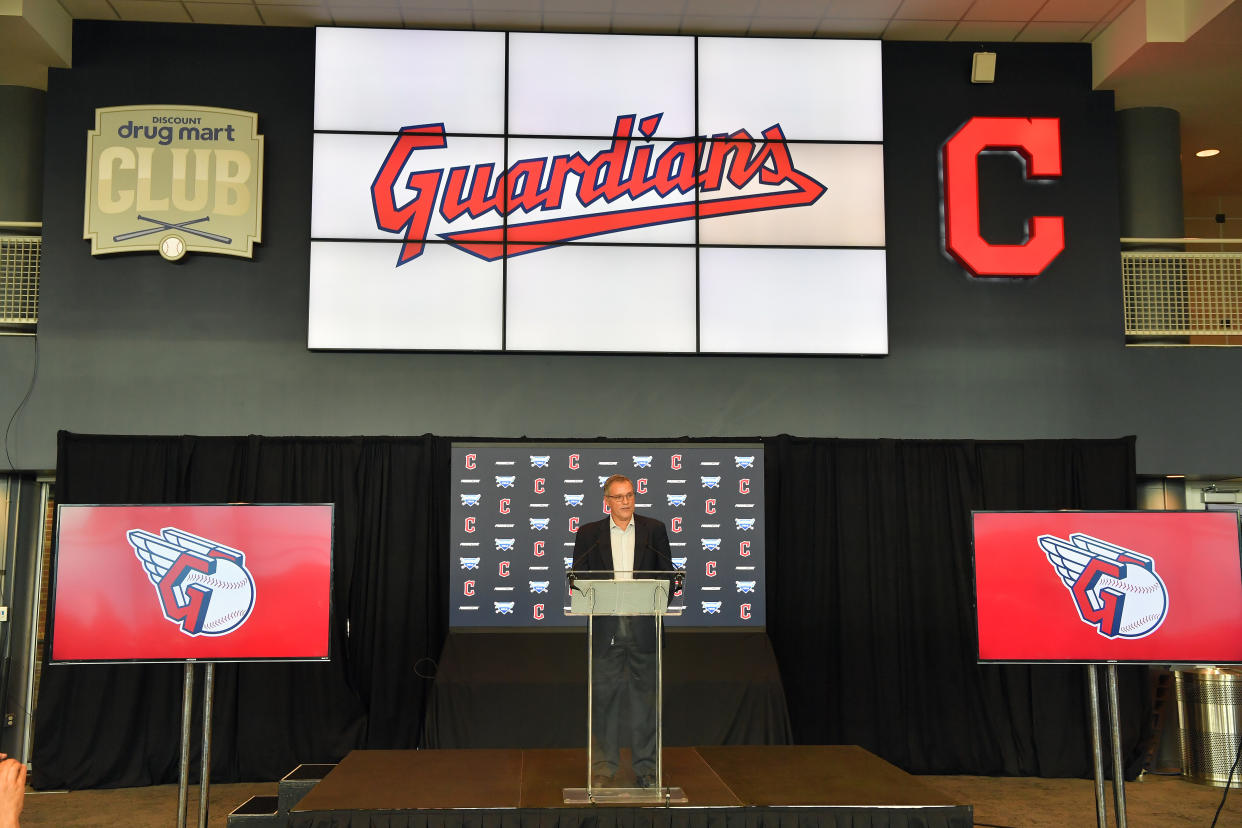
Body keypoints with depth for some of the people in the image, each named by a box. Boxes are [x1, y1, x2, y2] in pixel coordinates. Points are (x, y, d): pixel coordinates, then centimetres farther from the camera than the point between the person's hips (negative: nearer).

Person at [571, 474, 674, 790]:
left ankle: (645, 767, 15)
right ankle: (604, 767, 14)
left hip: (644, 625, 0)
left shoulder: (654, 529, 7)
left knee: (644, 695, 5)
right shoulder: (589, 533, 7)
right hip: (605, 627, 0)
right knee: (604, 695, 3)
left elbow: (667, 575, 7)